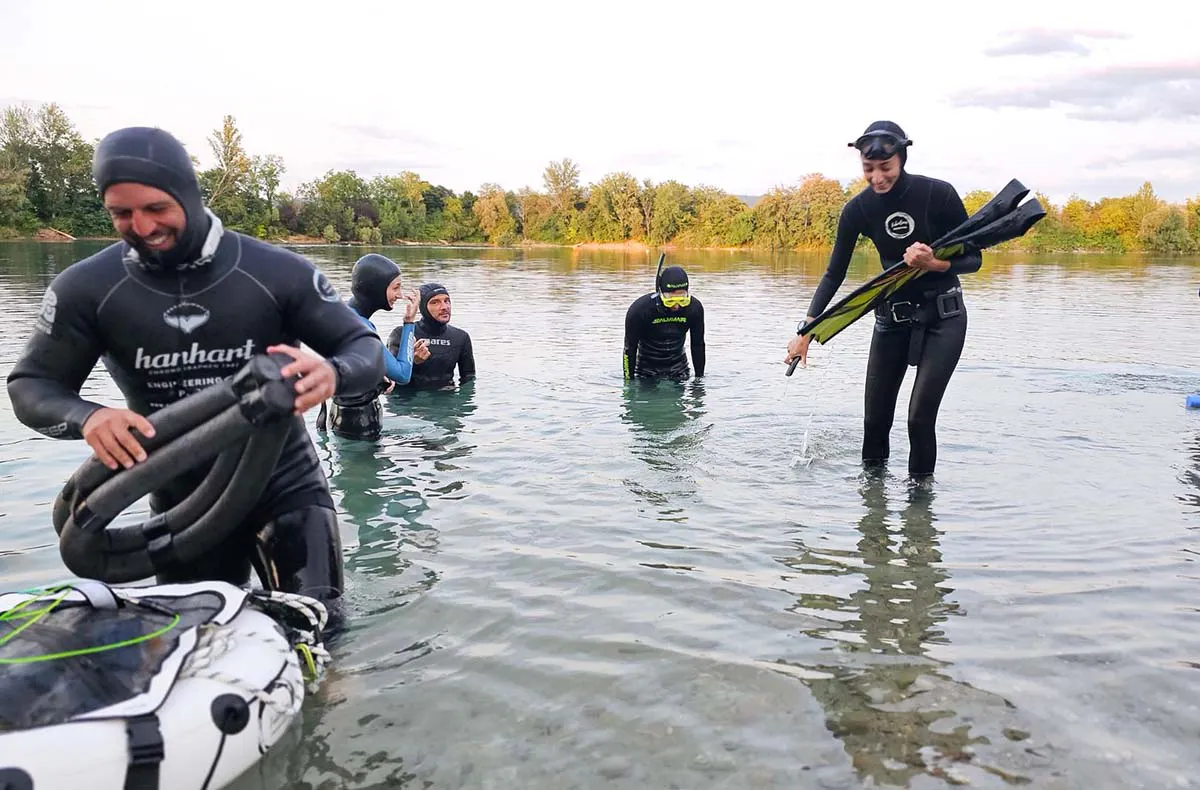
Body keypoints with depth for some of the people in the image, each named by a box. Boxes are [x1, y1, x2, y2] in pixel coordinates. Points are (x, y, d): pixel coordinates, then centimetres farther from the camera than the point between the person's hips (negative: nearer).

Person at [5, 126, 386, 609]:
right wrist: (85, 417, -25)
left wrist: (331, 373, -36)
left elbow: (366, 348, -10)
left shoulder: (276, 271, -14)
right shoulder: (85, 289, -9)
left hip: (286, 486, -2)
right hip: (183, 503, 2)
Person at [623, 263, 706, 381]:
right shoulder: (639, 309, -26)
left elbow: (698, 345, -3)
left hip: (679, 366, 2)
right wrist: (629, 380, -13)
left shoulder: (694, 308, -18)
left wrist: (699, 377, -1)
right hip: (647, 368, -2)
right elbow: (630, 348, -15)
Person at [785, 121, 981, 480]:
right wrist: (806, 330, -11)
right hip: (891, 316, 3)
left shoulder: (939, 194, -17)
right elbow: (834, 274, -4)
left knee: (920, 418, -11)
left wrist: (933, 263, -29)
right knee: (875, 418, 6)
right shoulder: (858, 209, -9)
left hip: (943, 317, -3)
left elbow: (973, 259, -9)